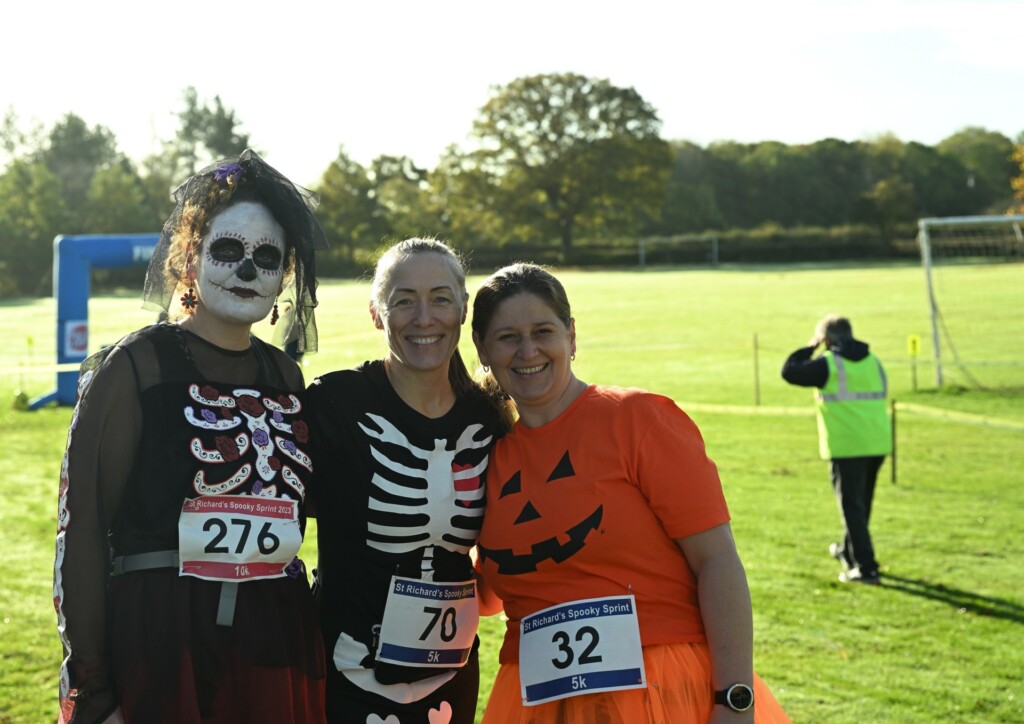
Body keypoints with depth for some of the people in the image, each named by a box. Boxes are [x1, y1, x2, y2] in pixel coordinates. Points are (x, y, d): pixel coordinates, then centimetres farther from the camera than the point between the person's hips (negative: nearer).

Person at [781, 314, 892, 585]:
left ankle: (865, 567, -7)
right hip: (878, 445, 7)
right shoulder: (874, 362, 11)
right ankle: (848, 551, 40)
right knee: (862, 503, 21)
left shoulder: (828, 364, -9)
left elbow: (789, 371, -4)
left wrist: (809, 348, 8)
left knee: (852, 506, -2)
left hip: (846, 446, -7)